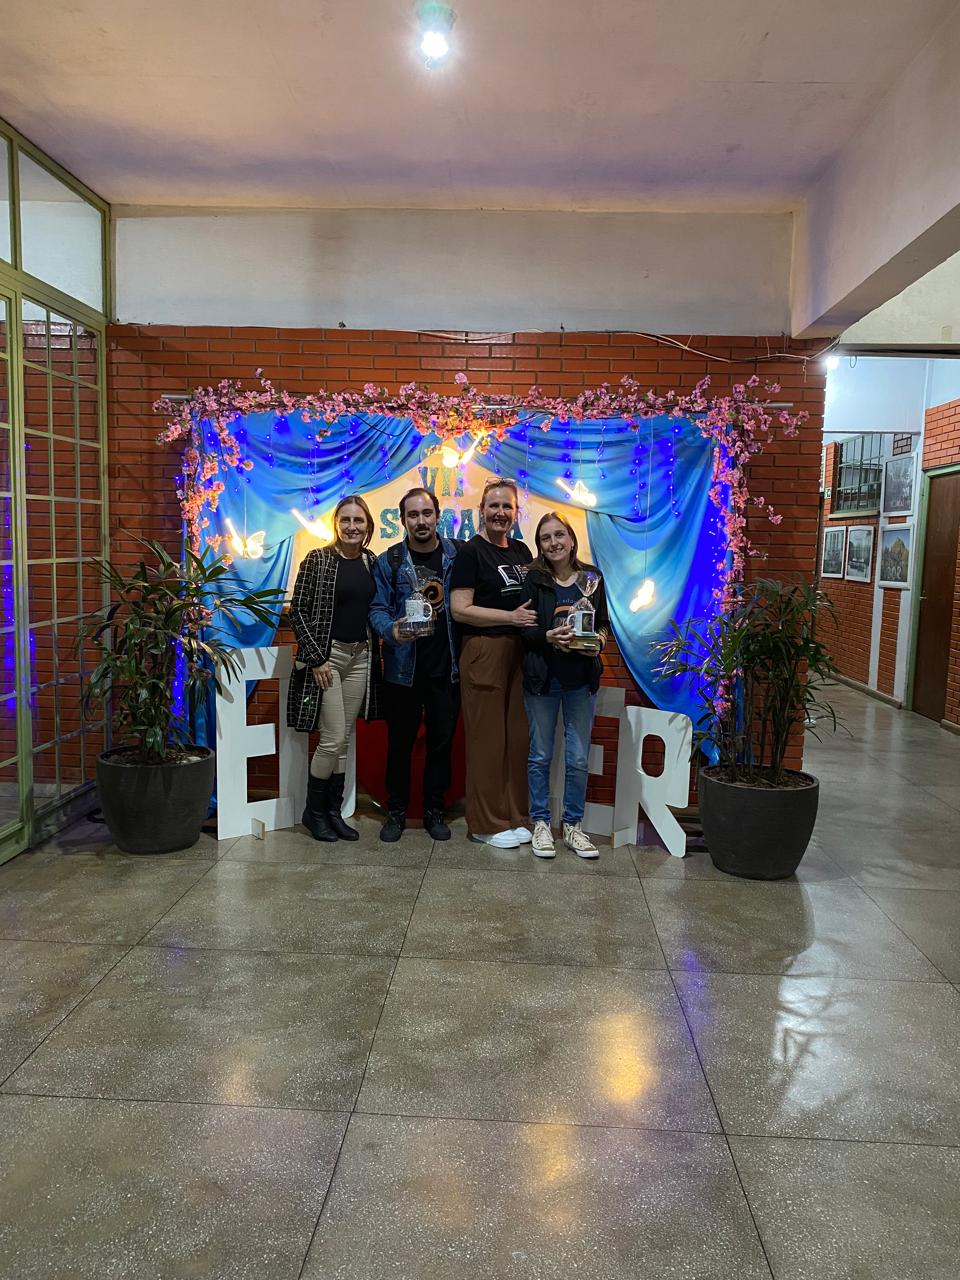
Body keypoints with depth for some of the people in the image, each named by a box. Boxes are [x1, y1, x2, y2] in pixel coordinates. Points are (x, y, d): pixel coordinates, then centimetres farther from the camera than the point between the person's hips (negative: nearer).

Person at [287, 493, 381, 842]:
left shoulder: (371, 562, 8)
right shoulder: (318, 559, -7)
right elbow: (298, 610, -8)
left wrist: (374, 654, 6)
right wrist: (316, 657, -13)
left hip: (361, 656, 5)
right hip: (327, 655, -5)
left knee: (343, 740, 9)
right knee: (333, 738, -5)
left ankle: (333, 811, 20)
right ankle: (313, 810, 13)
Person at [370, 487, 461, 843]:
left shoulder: (457, 556, 3)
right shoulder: (388, 561, 0)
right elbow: (377, 608, -2)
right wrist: (391, 631, -24)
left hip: (446, 665, 1)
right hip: (403, 666, -1)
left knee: (442, 740, 9)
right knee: (400, 741, 7)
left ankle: (434, 810, 24)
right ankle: (396, 810, 23)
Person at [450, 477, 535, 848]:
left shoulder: (521, 550, 15)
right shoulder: (471, 552, -5)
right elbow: (460, 609, -12)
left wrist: (540, 617, 5)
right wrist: (511, 617, -16)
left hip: (519, 651, 6)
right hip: (484, 651, -6)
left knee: (517, 736, 8)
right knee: (487, 739, -1)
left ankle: (515, 817, 20)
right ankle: (487, 823, 10)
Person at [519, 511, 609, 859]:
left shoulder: (592, 576, 3)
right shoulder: (534, 579, -4)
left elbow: (603, 622, 10)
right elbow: (523, 628, -6)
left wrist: (600, 638, -10)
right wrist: (549, 637, -23)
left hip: (582, 679, 2)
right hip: (542, 677, -2)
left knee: (578, 758, 7)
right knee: (540, 755, 8)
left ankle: (573, 825, 21)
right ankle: (540, 823, 22)